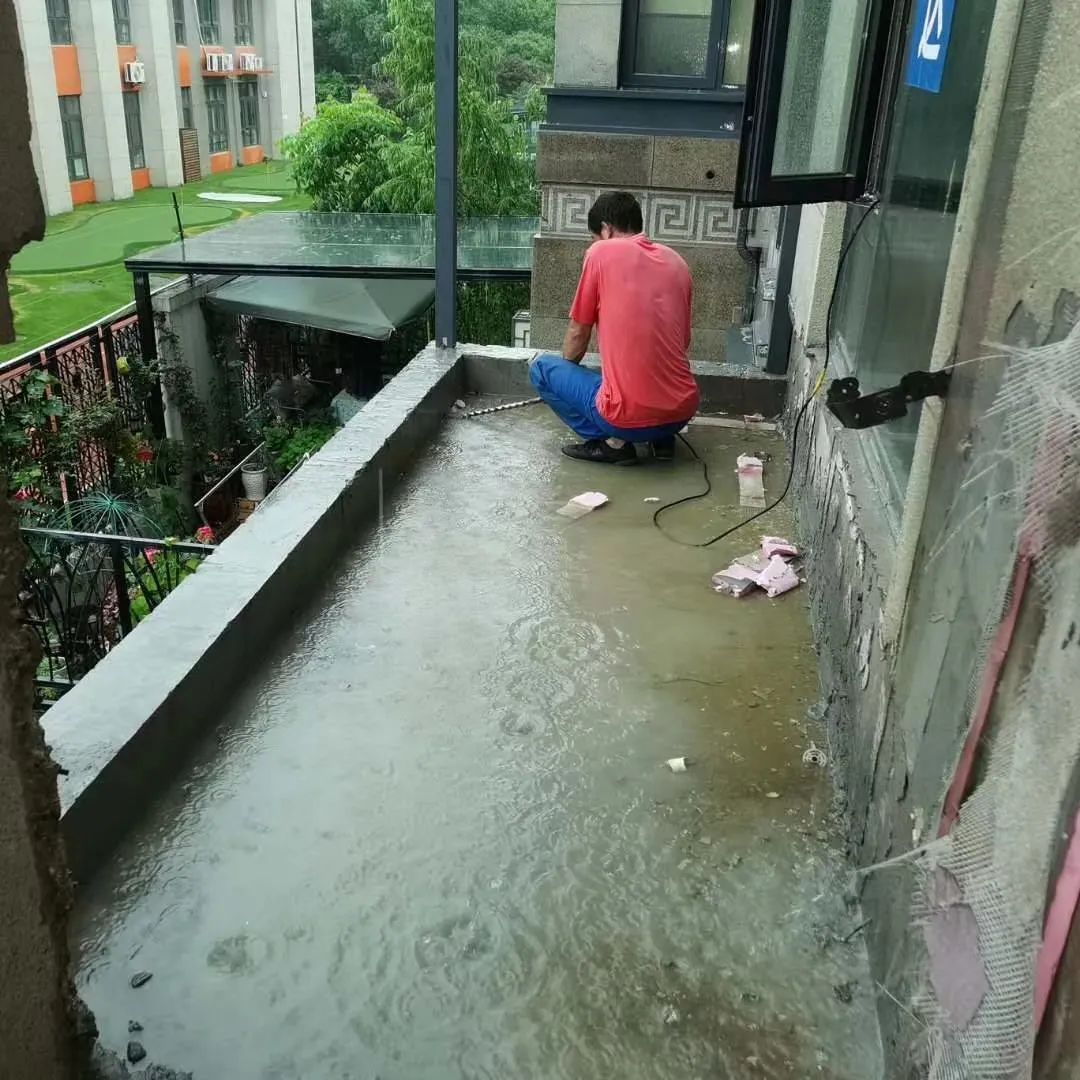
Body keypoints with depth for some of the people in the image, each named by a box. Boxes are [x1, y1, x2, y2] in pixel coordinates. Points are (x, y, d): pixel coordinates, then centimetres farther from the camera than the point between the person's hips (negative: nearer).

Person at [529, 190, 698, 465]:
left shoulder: (601, 252, -3)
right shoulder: (676, 261, 12)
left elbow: (578, 334, 4)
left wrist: (568, 370, 26)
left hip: (630, 418, -6)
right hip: (682, 412, 6)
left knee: (542, 368, 16)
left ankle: (613, 443, 3)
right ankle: (662, 437, 16)